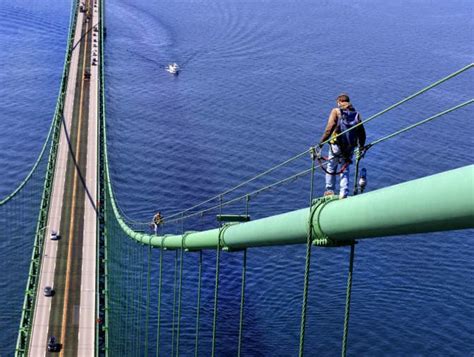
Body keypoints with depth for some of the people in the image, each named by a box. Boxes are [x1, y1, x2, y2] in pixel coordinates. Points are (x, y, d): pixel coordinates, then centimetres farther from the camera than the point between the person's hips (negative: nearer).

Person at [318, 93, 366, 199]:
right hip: (350, 148, 3)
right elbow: (362, 133, 7)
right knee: (345, 169, 16)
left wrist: (322, 141, -12)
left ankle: (330, 190, 21)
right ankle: (344, 193, 9)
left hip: (337, 145, -3)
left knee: (331, 167, 15)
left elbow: (329, 128, -17)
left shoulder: (336, 111, -5)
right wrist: (361, 147, 19)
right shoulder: (356, 114, 7)